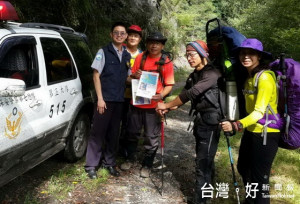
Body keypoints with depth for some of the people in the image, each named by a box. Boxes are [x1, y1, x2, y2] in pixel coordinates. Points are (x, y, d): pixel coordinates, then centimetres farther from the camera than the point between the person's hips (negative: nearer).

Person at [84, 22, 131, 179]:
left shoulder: (127, 56, 12)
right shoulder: (103, 52, -3)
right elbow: (96, 75, -5)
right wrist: (100, 98, -12)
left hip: (119, 101, 5)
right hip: (105, 99, -5)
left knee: (114, 133, 12)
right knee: (98, 132, 0)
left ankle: (109, 162, 25)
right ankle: (91, 165, 11)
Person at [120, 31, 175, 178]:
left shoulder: (166, 63, -3)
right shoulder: (140, 58, 4)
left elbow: (169, 85, -3)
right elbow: (131, 78, 9)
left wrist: (161, 95, -22)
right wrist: (134, 76, -14)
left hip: (153, 105, -2)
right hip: (136, 102, 3)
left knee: (151, 137, 6)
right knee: (132, 132, 15)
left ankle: (147, 164, 23)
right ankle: (130, 158, 36)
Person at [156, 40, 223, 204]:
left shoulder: (212, 73, -17)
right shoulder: (194, 75, 12)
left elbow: (191, 93, -26)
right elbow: (185, 95, 10)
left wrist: (166, 105, -19)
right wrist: (168, 108, -6)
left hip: (210, 122, -9)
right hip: (200, 120, 9)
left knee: (202, 163, -8)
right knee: (204, 159, 21)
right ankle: (208, 188, 39)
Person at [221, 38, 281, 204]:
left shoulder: (265, 77, -20)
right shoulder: (249, 76, 8)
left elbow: (259, 111, -28)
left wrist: (236, 125, -40)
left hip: (266, 133, -9)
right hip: (251, 130, 9)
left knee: (259, 178, 1)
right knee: (243, 168, 24)